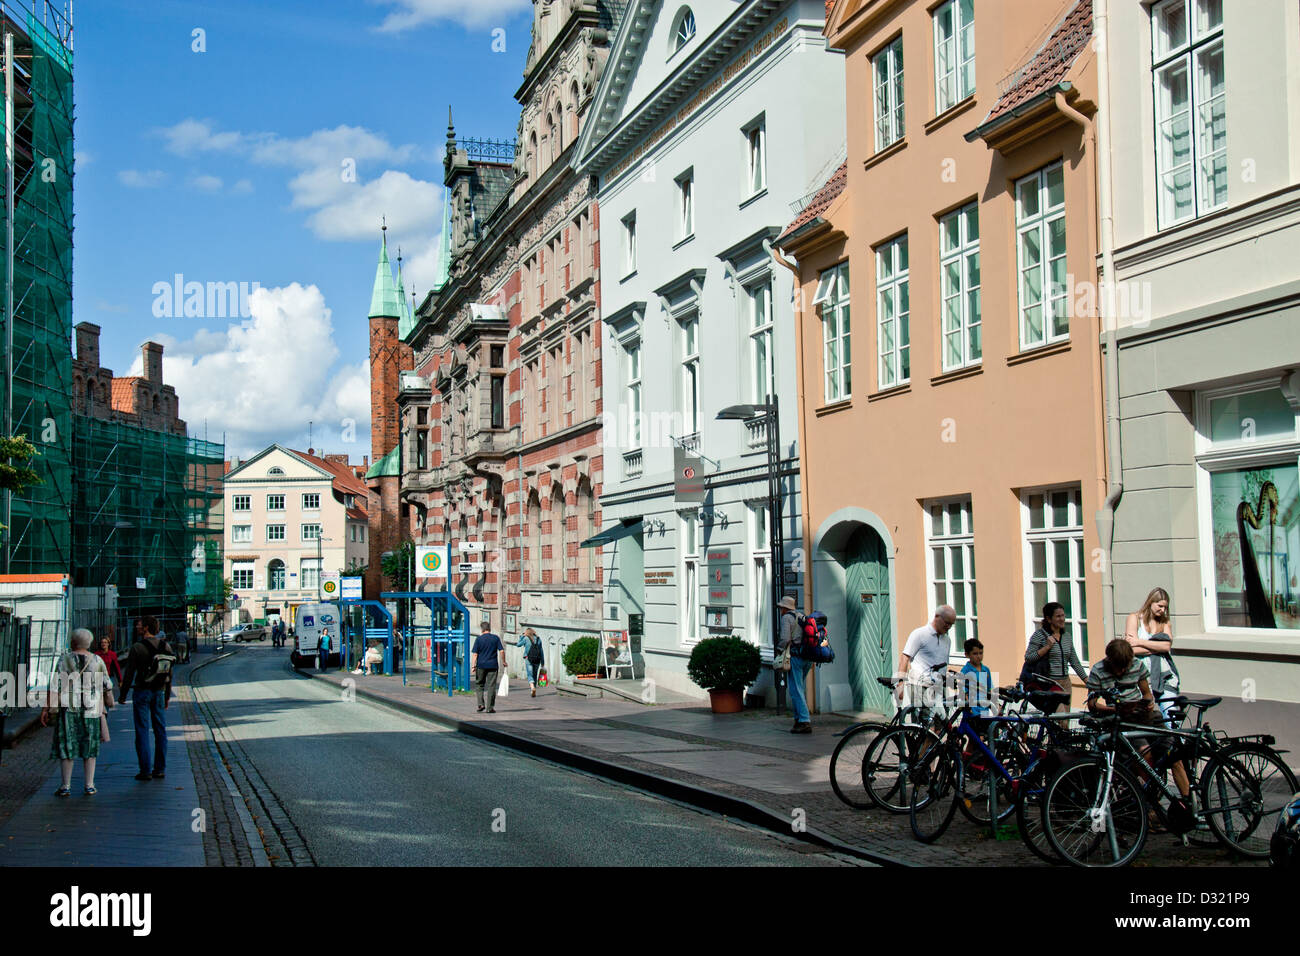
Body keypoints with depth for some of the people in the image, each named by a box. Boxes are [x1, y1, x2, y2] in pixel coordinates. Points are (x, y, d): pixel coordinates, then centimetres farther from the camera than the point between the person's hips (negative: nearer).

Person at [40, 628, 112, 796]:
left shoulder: (64, 660, -5)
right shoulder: (97, 661, 1)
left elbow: (55, 686, -9)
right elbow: (107, 686, 8)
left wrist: (47, 708, -6)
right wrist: (109, 702, 25)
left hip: (68, 709, -1)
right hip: (91, 710, 2)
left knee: (66, 746, 7)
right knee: (89, 747, 9)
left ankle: (66, 786, 8)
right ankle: (89, 786, 9)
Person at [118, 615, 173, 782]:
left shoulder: (137, 647, -11)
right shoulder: (166, 646, 4)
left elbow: (129, 673, -10)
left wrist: (123, 695, 0)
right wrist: (167, 696, 17)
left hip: (142, 691, -4)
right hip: (159, 693, 5)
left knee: (142, 731, 0)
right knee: (160, 730, 9)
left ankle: (145, 770, -2)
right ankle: (160, 769, 11)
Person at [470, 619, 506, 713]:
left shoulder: (478, 639, -1)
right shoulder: (496, 638, 2)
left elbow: (475, 654, -6)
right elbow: (501, 651, -2)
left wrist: (473, 665, -7)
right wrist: (503, 662, 9)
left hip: (481, 665, -1)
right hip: (493, 666, 1)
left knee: (479, 684, 14)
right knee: (491, 686, 3)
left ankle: (481, 703, 0)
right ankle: (490, 707, 2)